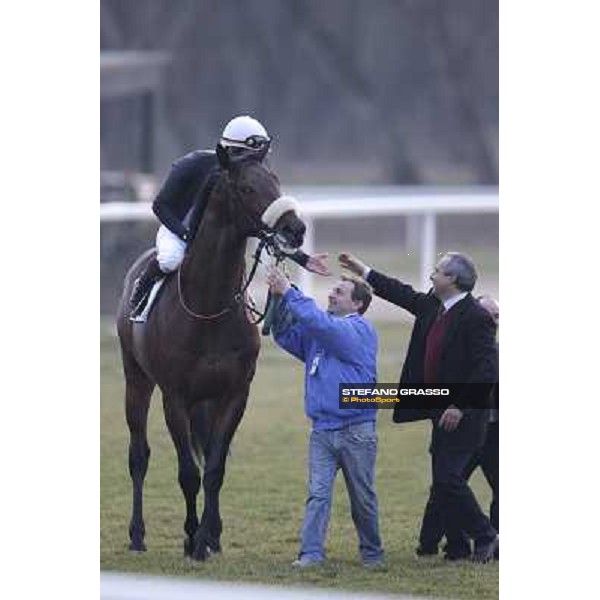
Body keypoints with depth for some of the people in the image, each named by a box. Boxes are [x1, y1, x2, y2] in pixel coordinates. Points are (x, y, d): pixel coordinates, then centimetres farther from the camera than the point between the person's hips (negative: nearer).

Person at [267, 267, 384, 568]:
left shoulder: (360, 329, -7)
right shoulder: (316, 333, 15)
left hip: (356, 430, -5)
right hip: (322, 430, 5)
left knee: (362, 498, 6)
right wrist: (279, 301, -6)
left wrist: (289, 292, -18)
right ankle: (311, 553, -9)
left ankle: (372, 554, 18)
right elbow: (285, 336, 9)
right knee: (317, 493, -5)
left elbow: (321, 323, -21)